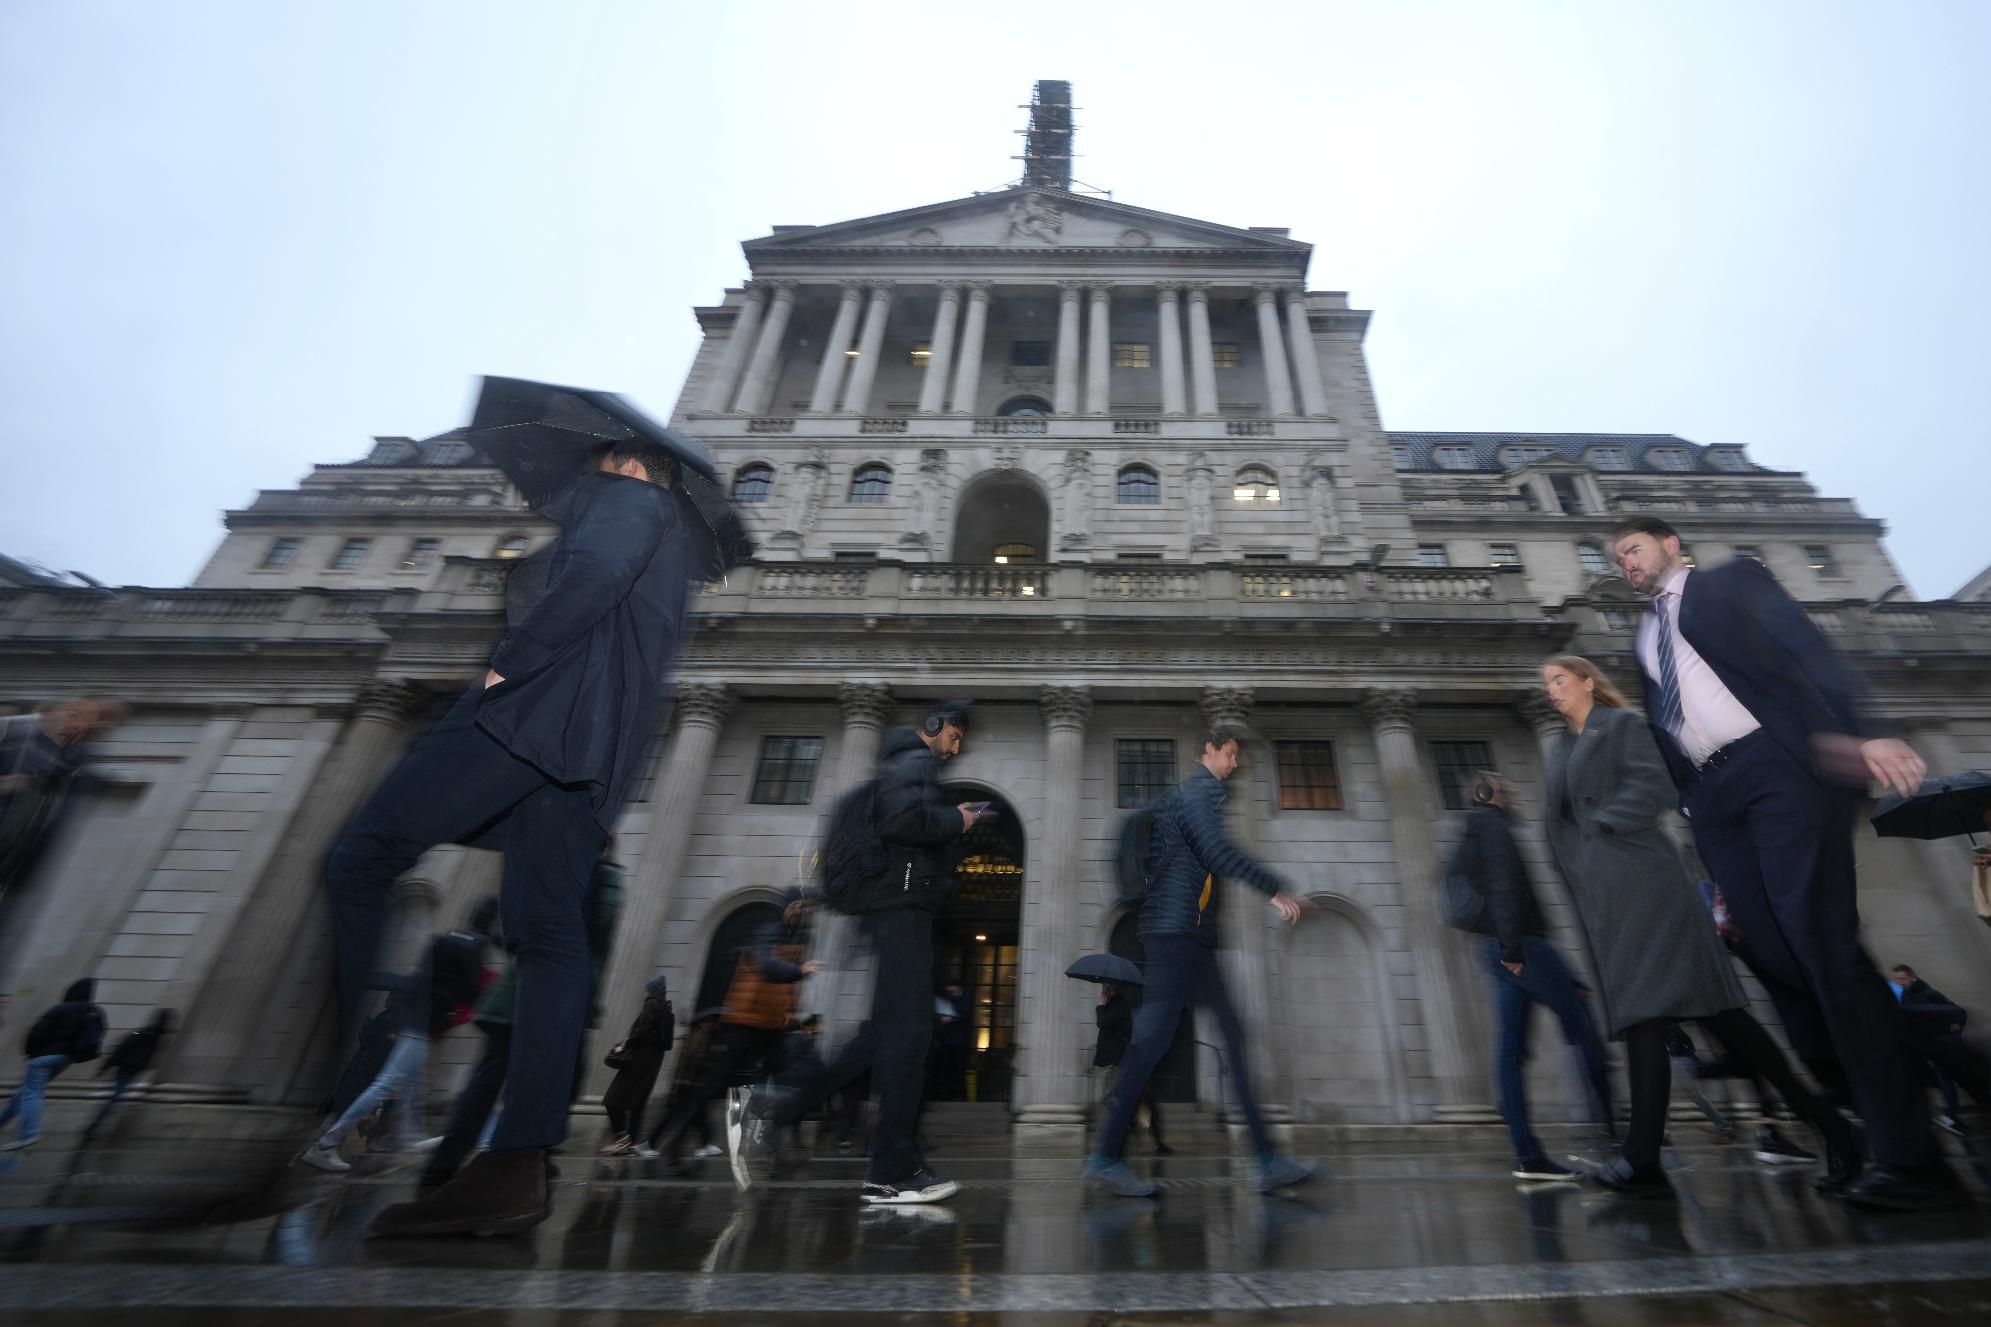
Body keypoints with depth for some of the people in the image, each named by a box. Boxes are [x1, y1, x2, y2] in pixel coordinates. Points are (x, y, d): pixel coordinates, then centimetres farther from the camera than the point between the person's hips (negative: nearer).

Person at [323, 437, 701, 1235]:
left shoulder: (628, 496, 9)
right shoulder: (675, 543, 34)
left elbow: (596, 571, -12)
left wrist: (512, 660, -9)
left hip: (542, 706, -8)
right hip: (592, 750, 8)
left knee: (360, 862, -1)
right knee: (551, 937, -3)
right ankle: (520, 1165, -8)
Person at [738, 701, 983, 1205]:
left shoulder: (913, 765, 24)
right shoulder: (915, 761, -8)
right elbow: (900, 818, -27)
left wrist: (956, 819, 13)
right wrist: (955, 821, -14)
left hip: (898, 906, 11)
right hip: (902, 904, -10)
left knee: (886, 1031, 12)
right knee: (908, 1030, -3)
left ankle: (765, 1106, 12)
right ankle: (892, 1173, 7)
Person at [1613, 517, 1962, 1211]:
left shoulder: (1732, 580, 9)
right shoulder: (1646, 636, 24)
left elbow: (1808, 651, -5)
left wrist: (1861, 733, -20)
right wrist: (1689, 809, 14)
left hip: (1778, 767, -5)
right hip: (1713, 797, 5)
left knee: (1823, 943, -12)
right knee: (1778, 959, 1)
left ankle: (1910, 1158, -5)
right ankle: (1852, 1137, 7)